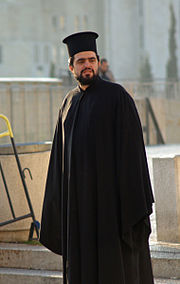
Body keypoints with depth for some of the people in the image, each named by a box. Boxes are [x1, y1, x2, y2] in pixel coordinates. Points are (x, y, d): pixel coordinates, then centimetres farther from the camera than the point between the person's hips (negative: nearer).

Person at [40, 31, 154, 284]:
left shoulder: (117, 96, -6)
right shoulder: (70, 102, 13)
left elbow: (131, 145, -11)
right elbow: (61, 152, 16)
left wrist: (135, 203, -17)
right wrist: (59, 198, 11)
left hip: (109, 191, -6)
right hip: (78, 195, 6)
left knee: (116, 261, -3)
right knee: (83, 261, 8)